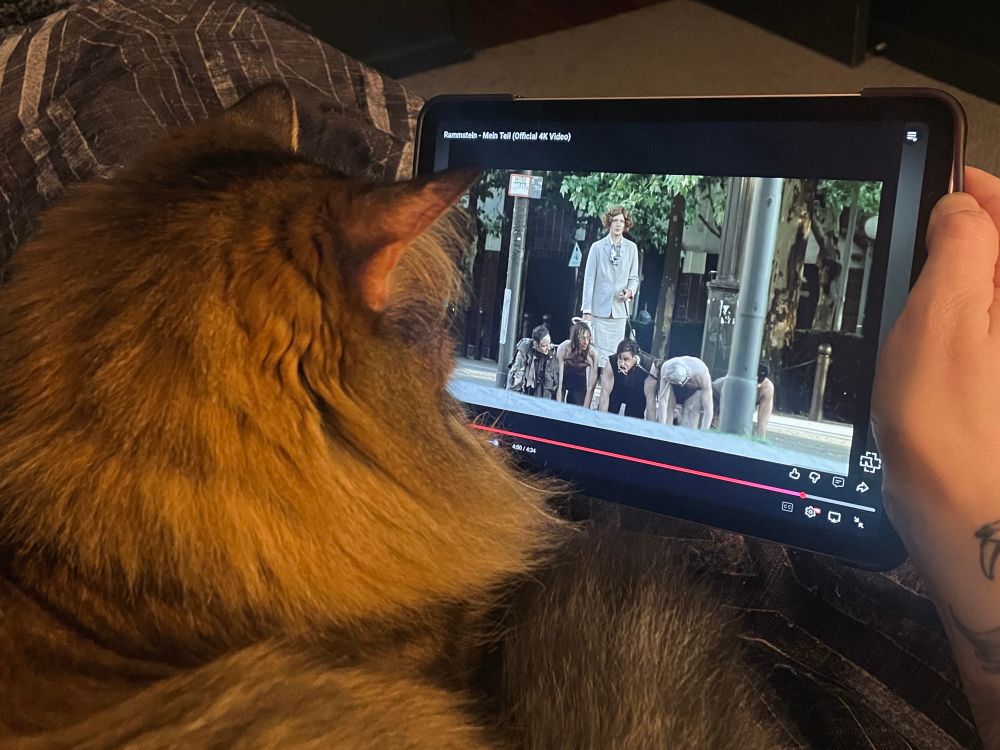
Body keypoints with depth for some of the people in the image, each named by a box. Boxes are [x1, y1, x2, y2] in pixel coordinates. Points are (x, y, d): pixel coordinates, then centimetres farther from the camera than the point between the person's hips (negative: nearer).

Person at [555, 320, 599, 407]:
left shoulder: (592, 353, -28)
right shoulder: (563, 348, -30)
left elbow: (591, 387, -25)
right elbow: (559, 384, -29)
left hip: (579, 381, 0)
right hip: (563, 378, 0)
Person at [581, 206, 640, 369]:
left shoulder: (631, 248, 8)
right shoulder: (597, 247, 1)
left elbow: (634, 277, 17)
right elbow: (589, 280, 0)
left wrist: (630, 290, -7)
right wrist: (586, 310, -5)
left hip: (620, 310, 2)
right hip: (599, 309, -2)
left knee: (615, 354, 2)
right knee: (599, 354, -4)